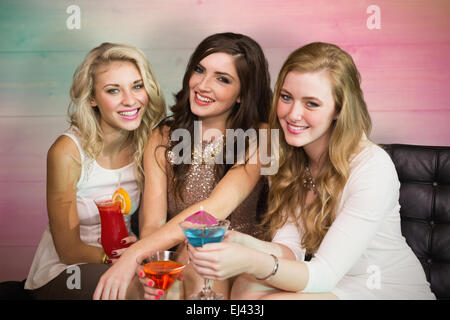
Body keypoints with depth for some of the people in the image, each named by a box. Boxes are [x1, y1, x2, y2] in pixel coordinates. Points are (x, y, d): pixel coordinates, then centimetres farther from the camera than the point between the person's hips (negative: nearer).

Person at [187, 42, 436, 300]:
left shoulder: (373, 168, -25)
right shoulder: (290, 156, -4)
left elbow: (324, 274, -28)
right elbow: (289, 249, -11)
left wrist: (252, 262, -45)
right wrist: (240, 243, -32)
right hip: (327, 281, 5)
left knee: (274, 299, -28)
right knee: (246, 287, -22)